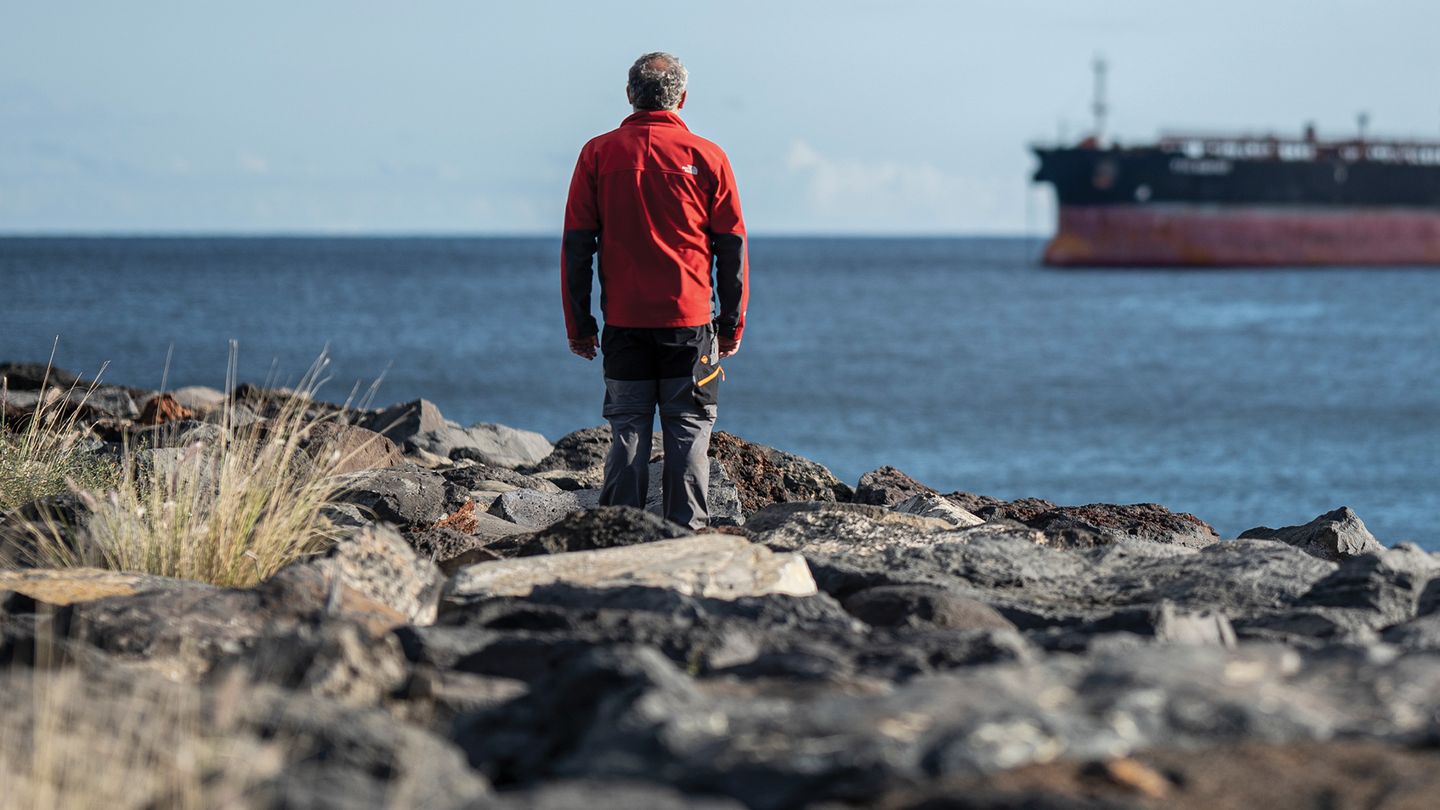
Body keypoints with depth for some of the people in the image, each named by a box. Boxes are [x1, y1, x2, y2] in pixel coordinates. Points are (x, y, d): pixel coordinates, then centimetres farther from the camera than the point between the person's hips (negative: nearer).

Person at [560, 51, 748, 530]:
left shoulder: (599, 154, 2)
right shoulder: (706, 157, 0)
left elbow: (577, 245, 2)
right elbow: (732, 247, 2)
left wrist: (579, 325, 7)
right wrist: (733, 323, 9)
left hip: (624, 323, 1)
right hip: (690, 320, -1)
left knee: (629, 430, 6)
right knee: (688, 432, 3)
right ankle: (687, 532, -1)